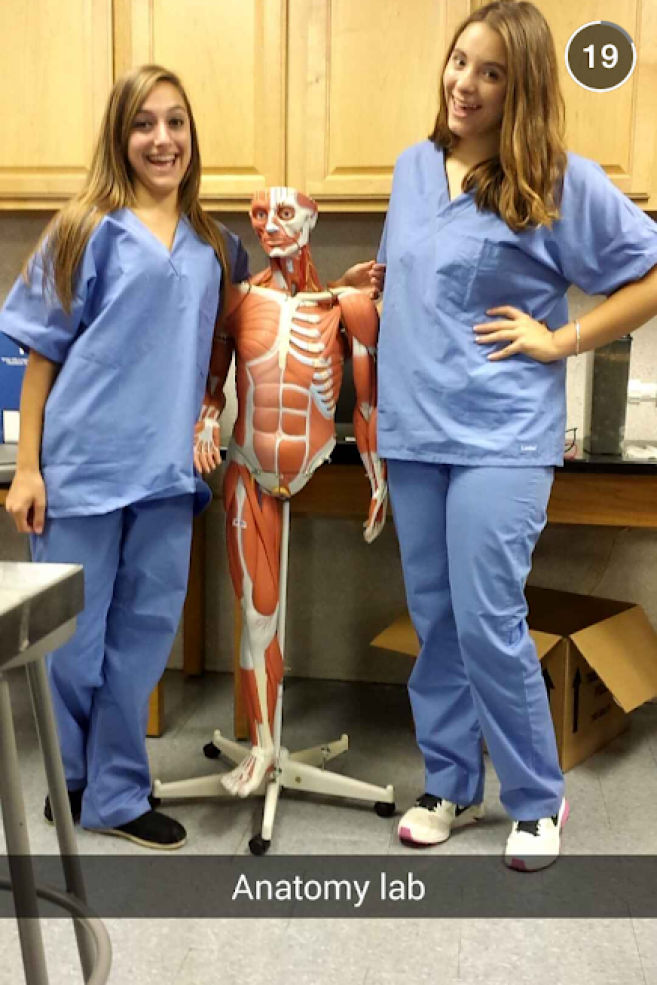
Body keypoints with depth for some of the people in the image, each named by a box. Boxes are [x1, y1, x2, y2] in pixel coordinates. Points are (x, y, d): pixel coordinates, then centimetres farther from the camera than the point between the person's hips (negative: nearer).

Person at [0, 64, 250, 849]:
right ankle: (72, 783, 29)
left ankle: (115, 794, 23)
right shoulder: (87, 231, -1)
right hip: (84, 460, -4)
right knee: (72, 636, 6)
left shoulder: (216, 248, 11)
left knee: (144, 633, 8)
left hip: (167, 468, 4)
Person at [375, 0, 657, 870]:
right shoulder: (413, 167, 11)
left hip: (501, 437, -5)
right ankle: (449, 785, 27)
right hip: (414, 433, 6)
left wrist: (560, 340, -9)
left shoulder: (561, 182, -6)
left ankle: (538, 800, 16)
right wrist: (375, 290, 10)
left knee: (488, 625, -6)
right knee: (435, 624, 11)